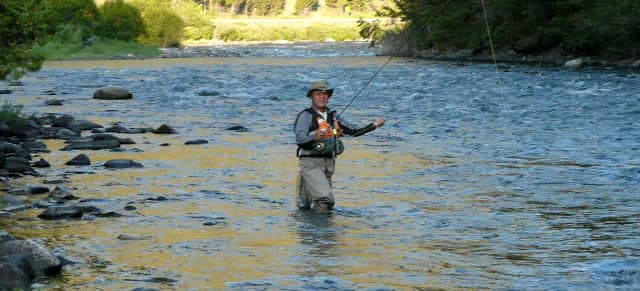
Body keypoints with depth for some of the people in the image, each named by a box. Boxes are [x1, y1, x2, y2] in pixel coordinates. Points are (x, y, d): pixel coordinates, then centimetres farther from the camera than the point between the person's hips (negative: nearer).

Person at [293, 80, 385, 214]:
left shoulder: (333, 116, 12)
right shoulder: (306, 116, -8)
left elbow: (354, 131, 14)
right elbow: (300, 138, -23)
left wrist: (374, 125, 2)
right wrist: (315, 136, -43)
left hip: (328, 162, 7)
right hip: (311, 162, -7)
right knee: (325, 199, -23)